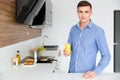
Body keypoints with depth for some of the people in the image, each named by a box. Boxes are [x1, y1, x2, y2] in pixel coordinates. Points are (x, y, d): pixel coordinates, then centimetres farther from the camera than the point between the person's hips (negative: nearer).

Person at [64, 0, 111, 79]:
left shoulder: (98, 31, -12)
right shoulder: (73, 29, 2)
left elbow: (106, 56, -11)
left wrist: (95, 72, -22)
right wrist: (67, 52, -7)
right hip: (71, 72, 4)